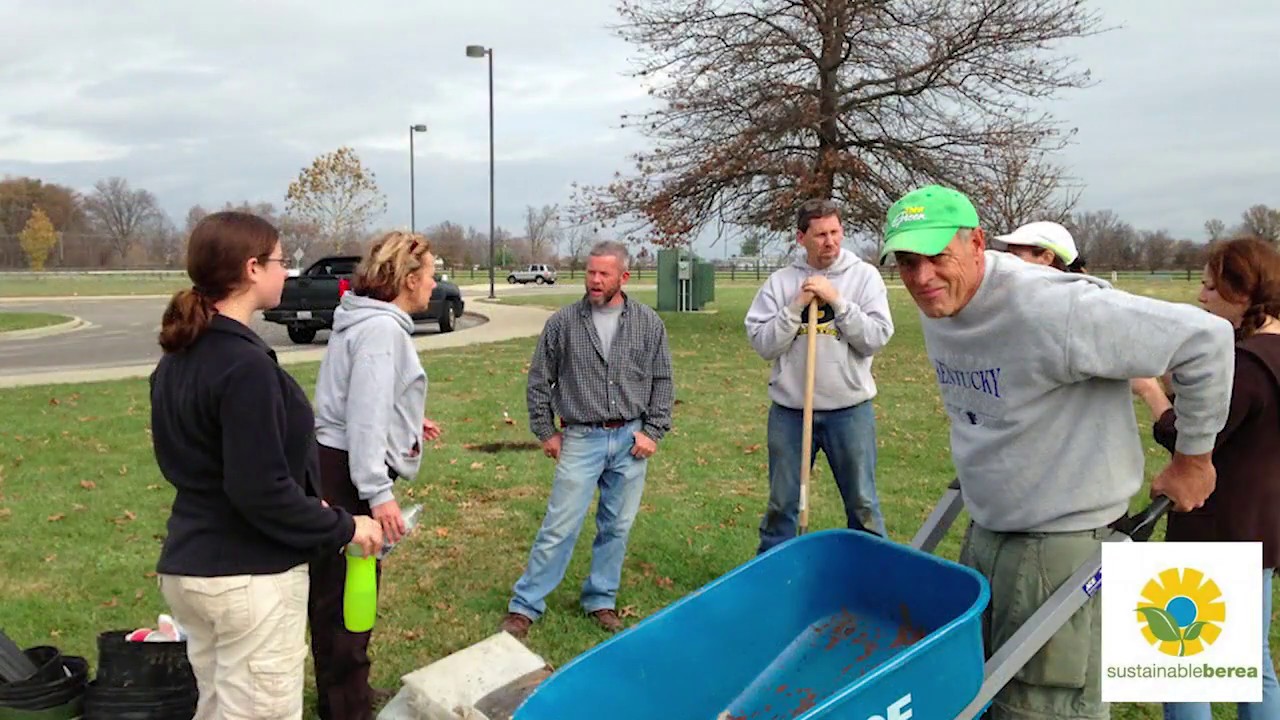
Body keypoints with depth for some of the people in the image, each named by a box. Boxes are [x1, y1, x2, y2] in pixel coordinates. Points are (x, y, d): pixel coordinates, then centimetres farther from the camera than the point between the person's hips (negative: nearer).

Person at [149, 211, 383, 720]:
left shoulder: (178, 357, 7)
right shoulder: (245, 365, -22)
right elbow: (260, 489, -25)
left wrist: (307, 504, 13)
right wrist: (341, 527, -12)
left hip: (189, 565, 9)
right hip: (250, 578, -9)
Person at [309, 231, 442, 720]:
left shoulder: (370, 321, 13)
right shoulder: (382, 328, -19)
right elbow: (365, 414, -25)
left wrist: (408, 425, 20)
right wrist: (378, 493, -26)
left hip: (342, 466, 11)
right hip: (349, 473, -11)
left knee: (346, 585, 20)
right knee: (346, 589, 1)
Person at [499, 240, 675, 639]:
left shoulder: (649, 323, 1)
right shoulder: (563, 322, -3)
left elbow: (662, 382, 6)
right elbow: (539, 380, 5)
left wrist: (653, 431, -1)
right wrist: (545, 431, 3)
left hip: (630, 440, 2)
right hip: (581, 440, -2)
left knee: (616, 528, 11)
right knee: (559, 528, -1)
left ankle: (601, 600, 28)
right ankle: (524, 605, 12)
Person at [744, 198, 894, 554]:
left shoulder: (865, 275, -1)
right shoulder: (780, 281, 0)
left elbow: (877, 337, -9)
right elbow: (762, 344, -6)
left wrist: (836, 300, -15)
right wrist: (797, 305, -14)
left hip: (850, 409, -1)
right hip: (789, 410, 1)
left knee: (862, 503, 12)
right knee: (781, 504, 14)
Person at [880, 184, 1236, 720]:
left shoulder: (1050, 308, -26)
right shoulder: (937, 312, 0)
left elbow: (1205, 339, -20)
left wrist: (1192, 458, -9)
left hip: (1065, 542, -8)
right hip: (985, 535, 8)